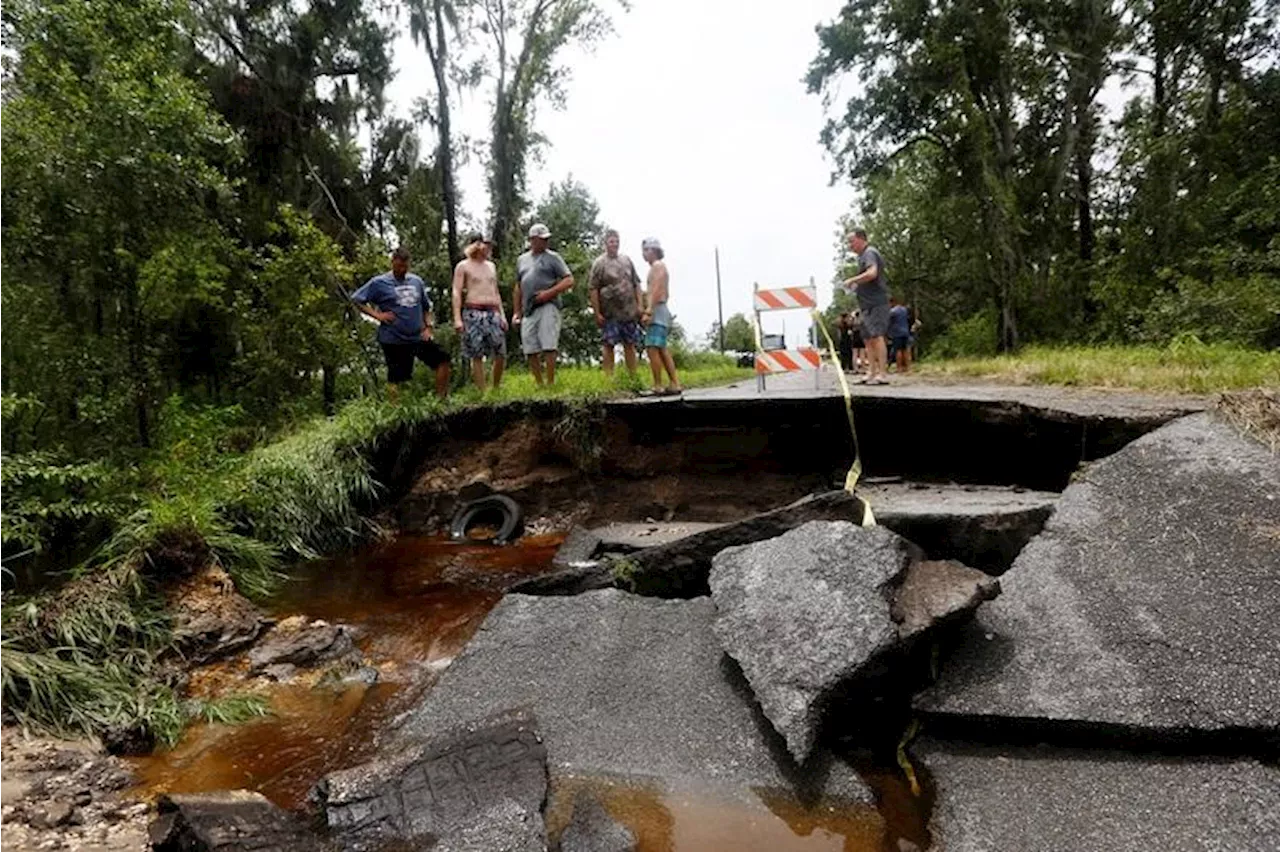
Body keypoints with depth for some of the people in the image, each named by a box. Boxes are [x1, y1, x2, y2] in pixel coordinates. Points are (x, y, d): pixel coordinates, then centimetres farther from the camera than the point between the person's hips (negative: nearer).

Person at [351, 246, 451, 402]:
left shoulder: (416, 281, 10)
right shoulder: (379, 282, -3)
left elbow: (426, 307, 19)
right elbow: (356, 299, -2)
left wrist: (428, 326, 5)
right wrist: (377, 315, -10)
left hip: (418, 337, 4)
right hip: (394, 339, -4)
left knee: (442, 359, -5)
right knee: (395, 379, 1)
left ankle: (441, 399, 5)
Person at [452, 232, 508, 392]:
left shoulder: (491, 266, 19)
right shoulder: (463, 266, 2)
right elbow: (457, 293, -3)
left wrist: (502, 314, 15)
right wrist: (457, 318, -13)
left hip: (493, 313, 5)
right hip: (473, 313, -5)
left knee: (501, 354, -2)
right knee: (477, 356, -3)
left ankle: (496, 389, 14)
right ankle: (482, 393, 2)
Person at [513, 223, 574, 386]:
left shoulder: (552, 257, 5)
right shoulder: (521, 260, 18)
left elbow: (569, 281, -2)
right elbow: (518, 288, 24)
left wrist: (549, 292, -14)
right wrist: (516, 312, 18)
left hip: (547, 307, -5)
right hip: (528, 310, 5)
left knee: (548, 346, -12)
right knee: (530, 350, 2)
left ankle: (550, 383, -7)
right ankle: (539, 385, 10)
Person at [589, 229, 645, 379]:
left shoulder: (627, 260, 11)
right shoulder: (599, 264, -4)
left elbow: (636, 284, 14)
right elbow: (593, 289, -7)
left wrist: (640, 304, 4)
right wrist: (597, 313, -12)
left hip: (629, 311, 4)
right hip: (610, 313, -4)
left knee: (630, 344, 8)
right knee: (608, 345, 0)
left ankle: (633, 378, 14)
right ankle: (609, 378, 5)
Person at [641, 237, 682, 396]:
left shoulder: (658, 266, -5)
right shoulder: (658, 267, 24)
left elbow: (657, 289, -17)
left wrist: (649, 311, -25)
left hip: (656, 311, -11)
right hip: (660, 312, 11)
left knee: (653, 348, -15)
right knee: (662, 349, 10)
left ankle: (658, 387, -17)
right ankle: (674, 384, 11)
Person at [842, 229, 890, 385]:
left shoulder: (869, 253, -9)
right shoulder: (863, 255, 22)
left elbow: (872, 273, -26)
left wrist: (852, 280, -17)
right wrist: (856, 286, 14)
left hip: (876, 303, -11)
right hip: (869, 304, 11)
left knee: (876, 336, -15)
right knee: (868, 338, 10)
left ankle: (883, 374, -18)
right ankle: (871, 373, 13)